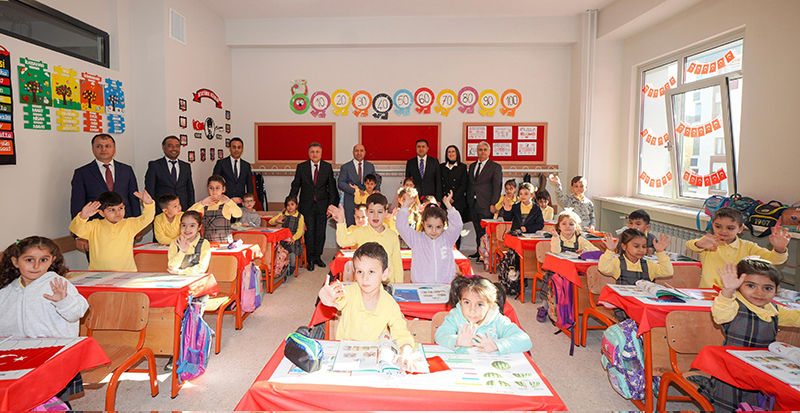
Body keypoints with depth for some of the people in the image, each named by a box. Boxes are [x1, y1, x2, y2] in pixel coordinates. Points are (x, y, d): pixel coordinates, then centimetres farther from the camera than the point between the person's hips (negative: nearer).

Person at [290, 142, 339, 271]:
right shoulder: (301, 167, 0)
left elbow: (332, 188, 5)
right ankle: (310, 259, 10)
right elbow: (295, 186, 5)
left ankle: (318, 257, 22)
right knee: (309, 232, -2)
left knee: (320, 233, 7)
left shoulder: (327, 167, 2)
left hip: (322, 205, 1)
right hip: (307, 205, -1)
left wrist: (331, 205, 0)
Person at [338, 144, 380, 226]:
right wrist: (355, 191, -19)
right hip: (351, 203, -2)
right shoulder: (345, 167, 3)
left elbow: (376, 182, 18)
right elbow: (340, 183, -5)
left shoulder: (371, 166, 13)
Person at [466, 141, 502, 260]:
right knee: (477, 229, 11)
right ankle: (479, 251, 20)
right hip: (473, 204, 5)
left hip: (486, 205, -5)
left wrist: (493, 204, -13)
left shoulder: (496, 167, -2)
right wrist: (468, 201, 11)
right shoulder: (472, 166, 16)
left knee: (485, 230, -4)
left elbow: (497, 187, -6)